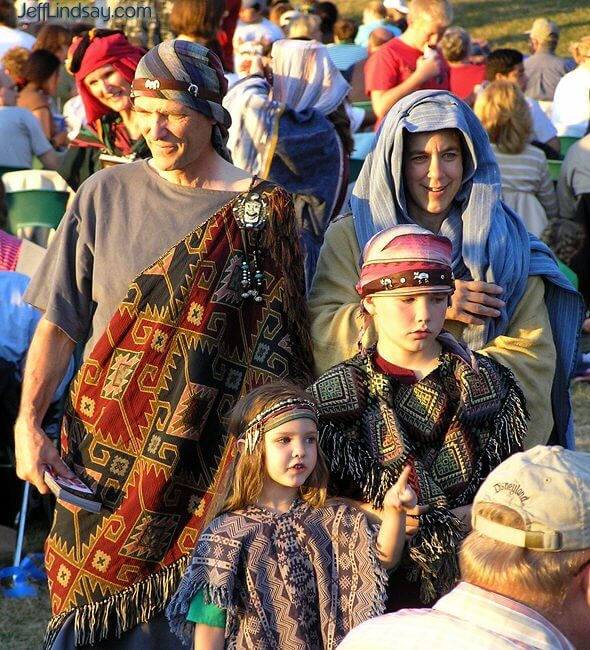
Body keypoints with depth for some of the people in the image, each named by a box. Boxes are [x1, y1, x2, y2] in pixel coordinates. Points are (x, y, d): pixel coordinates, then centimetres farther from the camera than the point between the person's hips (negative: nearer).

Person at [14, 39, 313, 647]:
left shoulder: (262, 210, -1)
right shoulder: (104, 195, 4)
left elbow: (278, 345, 1)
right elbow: (59, 323, 4)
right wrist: (28, 424, -5)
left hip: (205, 453, -1)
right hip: (104, 437, 2)